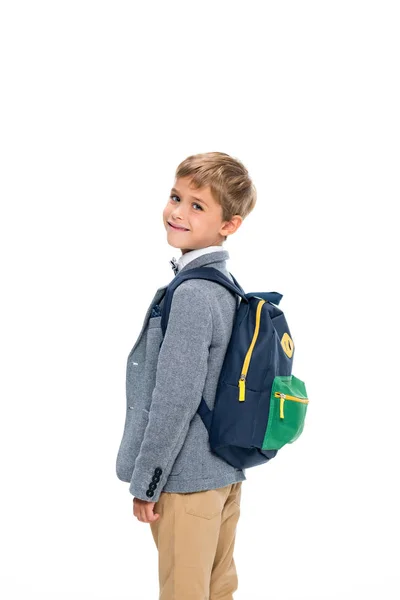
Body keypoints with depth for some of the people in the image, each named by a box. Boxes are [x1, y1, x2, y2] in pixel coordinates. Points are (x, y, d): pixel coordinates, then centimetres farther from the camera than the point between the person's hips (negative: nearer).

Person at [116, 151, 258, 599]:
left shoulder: (191, 293, -21)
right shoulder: (227, 286, 7)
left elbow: (175, 399, -22)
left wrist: (145, 482, -13)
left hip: (187, 477, -9)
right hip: (227, 471, 9)